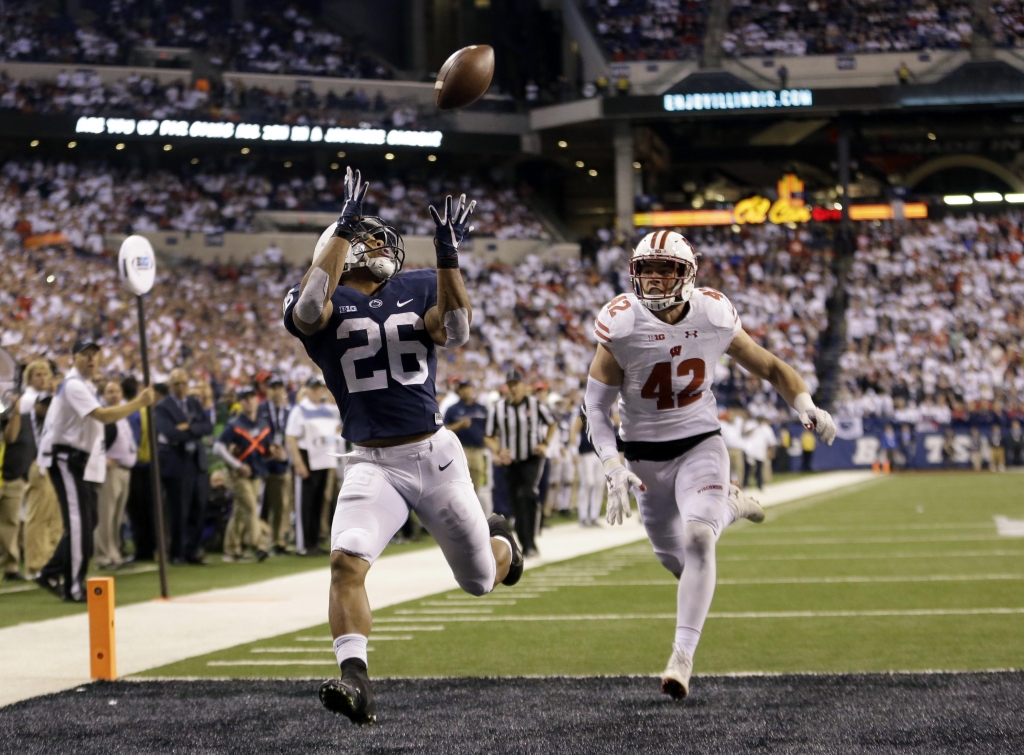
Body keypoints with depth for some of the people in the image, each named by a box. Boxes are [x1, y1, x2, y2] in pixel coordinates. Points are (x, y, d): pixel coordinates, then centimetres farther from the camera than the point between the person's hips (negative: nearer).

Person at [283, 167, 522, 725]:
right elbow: (309, 310, -28)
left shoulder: (420, 289, 4)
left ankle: (500, 542, 50)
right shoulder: (324, 303, -2)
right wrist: (342, 228, -26)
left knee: (481, 581, 14)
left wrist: (448, 256, -23)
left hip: (435, 454, 2)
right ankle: (354, 681, -27)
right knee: (347, 561, -27)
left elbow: (455, 332, -15)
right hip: (373, 464, -2)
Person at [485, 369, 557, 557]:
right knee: (516, 505, 5)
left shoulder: (535, 405, -5)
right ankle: (525, 546, 17)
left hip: (533, 458, -3)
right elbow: (488, 437, 4)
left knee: (527, 494, -23)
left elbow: (552, 424, 13)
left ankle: (531, 543, -25)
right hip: (511, 462, 3)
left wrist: (545, 444, -1)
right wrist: (498, 452, -14)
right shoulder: (497, 408, -3)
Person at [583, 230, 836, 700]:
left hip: (700, 445, -1)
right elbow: (597, 403, -9)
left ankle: (682, 656, -14)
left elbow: (768, 367, 2)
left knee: (698, 540, -23)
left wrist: (806, 408, -15)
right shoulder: (620, 325, -17)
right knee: (674, 558, 11)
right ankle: (725, 507, 45)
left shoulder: (714, 317, -11)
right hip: (644, 455, 1)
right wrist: (614, 468, -19)